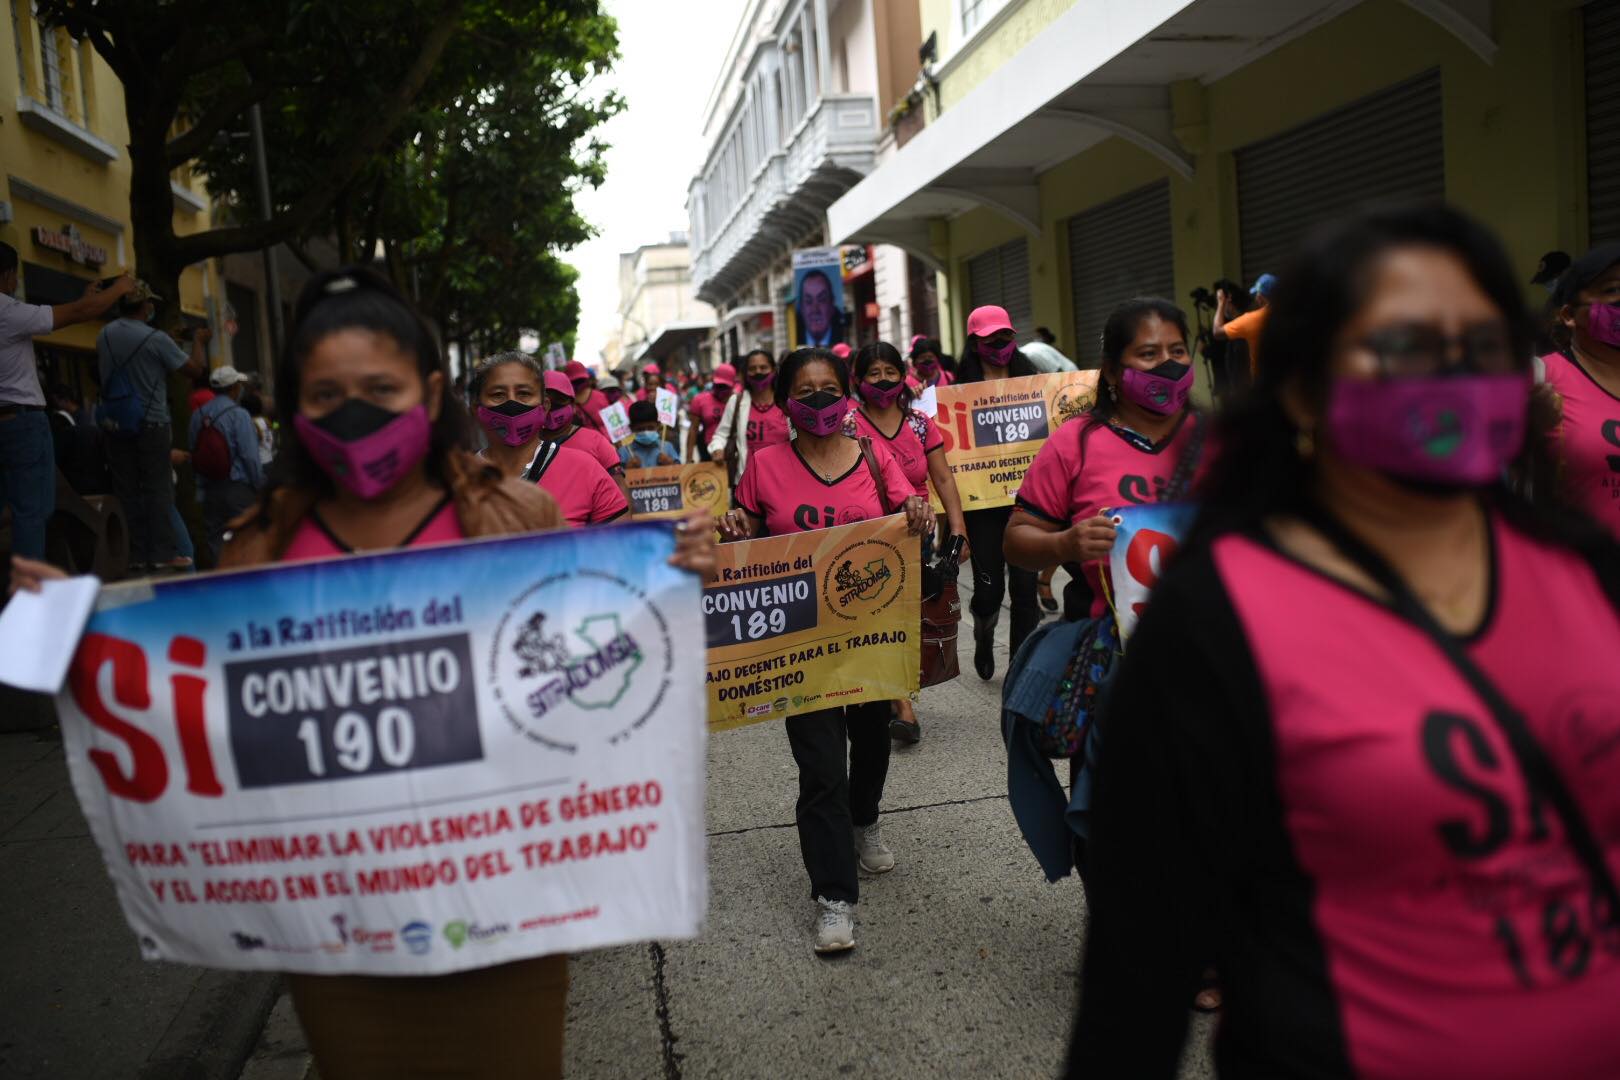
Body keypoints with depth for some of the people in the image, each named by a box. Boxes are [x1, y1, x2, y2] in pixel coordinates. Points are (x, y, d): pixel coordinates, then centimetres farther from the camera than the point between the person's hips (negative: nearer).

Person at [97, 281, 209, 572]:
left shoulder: (104, 335, 2)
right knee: (157, 489, 0)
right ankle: (161, 554, -1)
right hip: (151, 423, -5)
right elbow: (193, 369, -6)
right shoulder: (156, 339, -13)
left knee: (127, 491, 6)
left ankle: (134, 555, 8)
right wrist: (199, 341, 10)